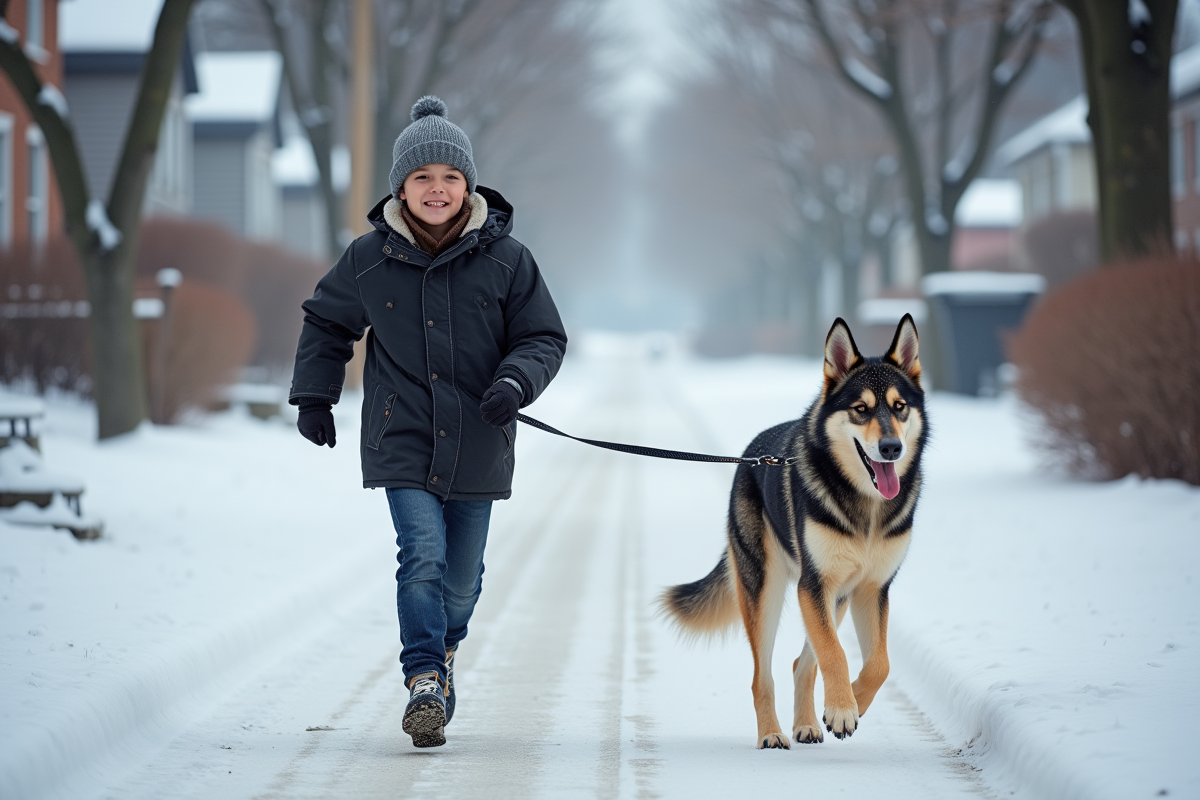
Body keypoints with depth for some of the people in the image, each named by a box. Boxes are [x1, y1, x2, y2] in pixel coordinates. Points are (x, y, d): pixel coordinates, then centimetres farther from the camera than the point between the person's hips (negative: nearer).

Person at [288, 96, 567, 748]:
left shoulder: (504, 258, -4)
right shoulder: (369, 259, -2)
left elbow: (545, 338, 1)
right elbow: (326, 323, 15)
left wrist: (514, 383, -17)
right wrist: (314, 395, 10)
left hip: (476, 444, 1)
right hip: (402, 440, -1)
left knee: (461, 575, 12)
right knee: (422, 557, -17)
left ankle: (442, 650, 40)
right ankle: (425, 683, -14)